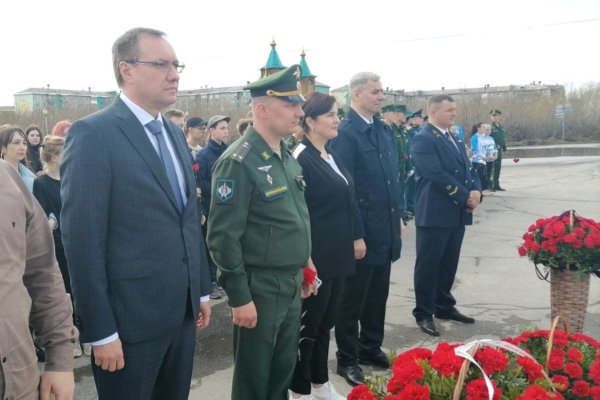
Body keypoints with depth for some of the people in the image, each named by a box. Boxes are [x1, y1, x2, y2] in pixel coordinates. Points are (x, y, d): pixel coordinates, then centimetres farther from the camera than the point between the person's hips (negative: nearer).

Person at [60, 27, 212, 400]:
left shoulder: (174, 134, 10)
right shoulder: (93, 134, -14)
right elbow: (83, 240, -17)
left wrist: (202, 289, 14)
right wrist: (100, 331, -17)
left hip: (182, 310, 7)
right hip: (131, 317, -7)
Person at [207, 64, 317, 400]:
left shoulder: (288, 156, 8)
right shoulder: (239, 162, -19)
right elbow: (223, 237, -20)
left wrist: (305, 265, 17)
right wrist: (240, 298, -18)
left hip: (293, 286, 8)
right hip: (259, 290, -7)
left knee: (284, 371, 20)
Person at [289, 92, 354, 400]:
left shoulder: (331, 156, 11)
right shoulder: (302, 159, -15)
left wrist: (346, 247, 17)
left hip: (336, 256, 8)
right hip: (315, 257, -8)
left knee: (325, 322, 19)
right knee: (308, 324, 6)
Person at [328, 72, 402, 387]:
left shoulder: (385, 130, 10)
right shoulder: (344, 133, -15)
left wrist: (397, 215, 13)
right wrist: (355, 235, -18)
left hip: (385, 229, 7)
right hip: (361, 233, -7)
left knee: (378, 296, 19)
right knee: (352, 298, 8)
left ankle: (371, 348, 36)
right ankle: (347, 359, 23)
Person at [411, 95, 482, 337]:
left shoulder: (456, 139, 17)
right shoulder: (423, 139, -12)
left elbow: (468, 169, 16)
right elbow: (437, 175, -20)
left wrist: (476, 191, -5)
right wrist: (465, 197, -15)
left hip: (458, 214, 8)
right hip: (434, 214, -8)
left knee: (449, 264, 16)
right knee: (428, 265, 2)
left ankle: (444, 306, 30)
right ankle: (423, 313, 14)